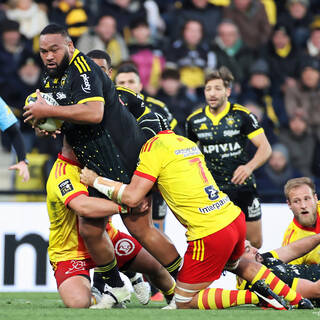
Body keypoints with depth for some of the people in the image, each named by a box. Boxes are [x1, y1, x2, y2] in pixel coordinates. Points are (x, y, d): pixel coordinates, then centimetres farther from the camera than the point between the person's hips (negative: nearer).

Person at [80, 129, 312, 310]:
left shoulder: (154, 147, -9)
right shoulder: (186, 142, 15)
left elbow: (131, 197, -13)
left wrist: (96, 181, 0)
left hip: (209, 234, -8)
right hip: (234, 218, 8)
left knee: (185, 303, 6)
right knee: (234, 263, 40)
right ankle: (296, 300, 28)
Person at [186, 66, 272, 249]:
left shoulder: (242, 115, -7)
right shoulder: (195, 120, 2)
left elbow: (265, 148, -10)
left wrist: (249, 167, -27)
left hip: (242, 186, -1)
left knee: (255, 243, 5)